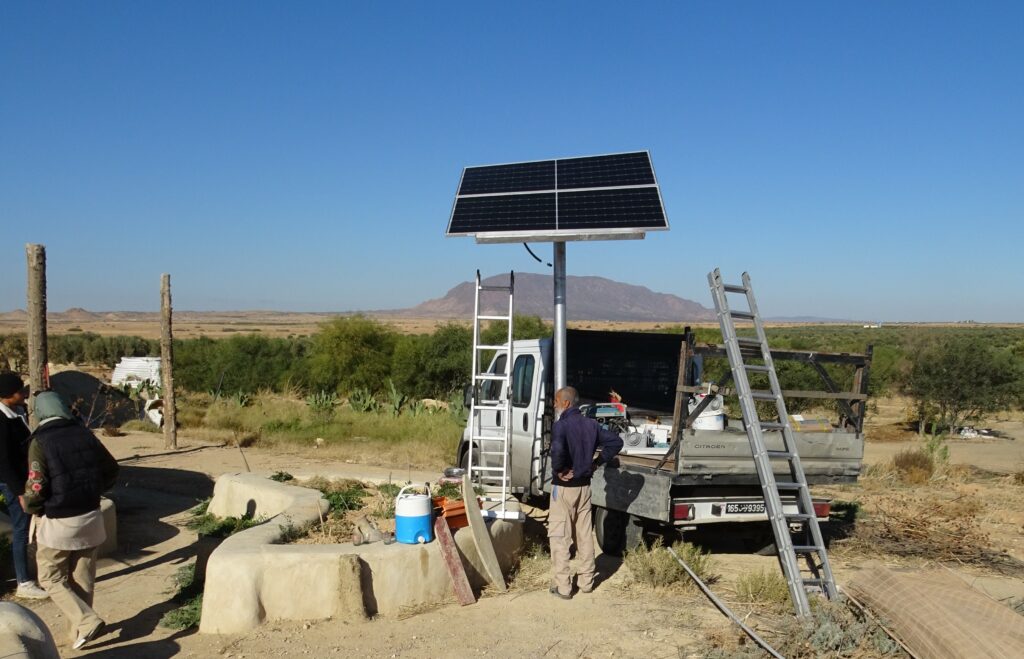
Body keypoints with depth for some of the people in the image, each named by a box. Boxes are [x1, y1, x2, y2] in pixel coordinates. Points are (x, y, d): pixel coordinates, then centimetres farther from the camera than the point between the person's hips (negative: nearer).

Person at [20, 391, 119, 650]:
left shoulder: (40, 441, -13)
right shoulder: (84, 434, 1)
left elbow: (36, 487, -18)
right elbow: (111, 469, 8)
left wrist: (31, 506, 2)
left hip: (57, 522, -5)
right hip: (90, 517, 5)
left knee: (51, 578, 11)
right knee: (82, 578, 16)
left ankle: (86, 621, -4)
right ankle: (79, 629, 24)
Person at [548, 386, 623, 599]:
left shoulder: (561, 425, -17)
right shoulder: (591, 425, 5)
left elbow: (558, 449, -35)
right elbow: (616, 441, 8)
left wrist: (558, 470, -18)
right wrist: (597, 462, 7)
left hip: (563, 487, -7)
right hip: (584, 486, 7)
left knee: (559, 537, 1)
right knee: (585, 534, 15)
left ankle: (563, 587, 3)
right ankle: (586, 581, 24)